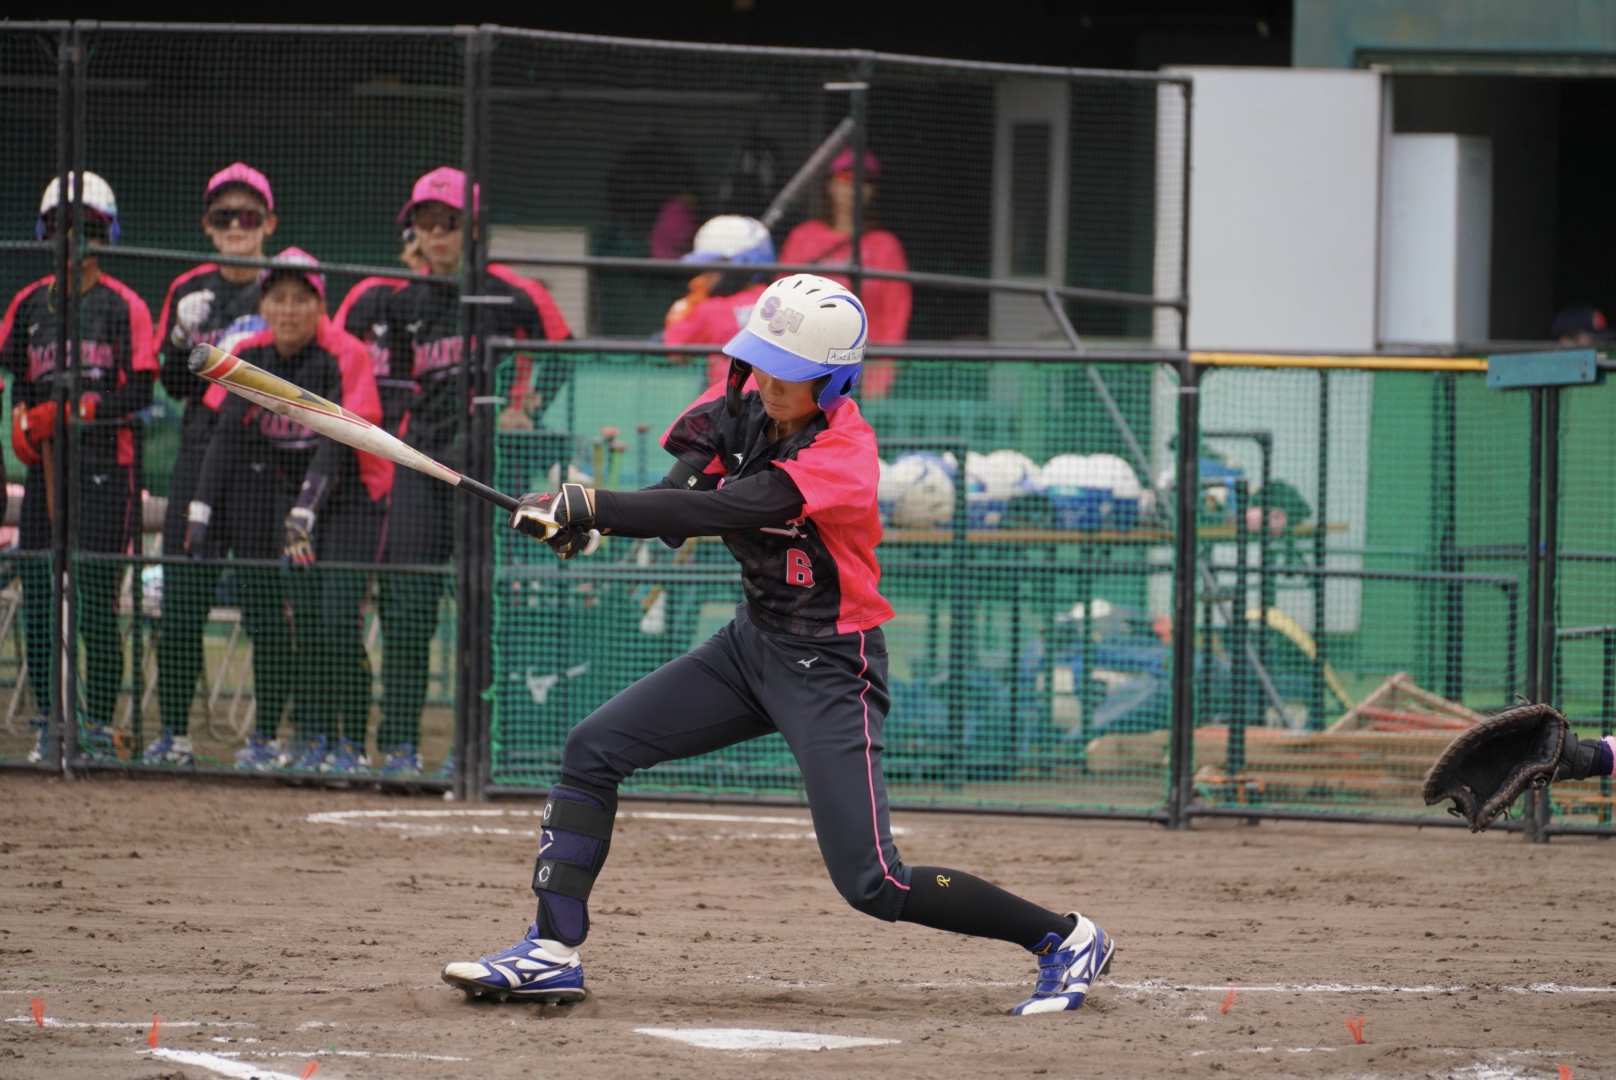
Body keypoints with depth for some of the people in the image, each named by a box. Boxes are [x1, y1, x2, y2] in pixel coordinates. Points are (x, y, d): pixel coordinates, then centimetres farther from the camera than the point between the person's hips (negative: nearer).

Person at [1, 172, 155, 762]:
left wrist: (75, 412, -17)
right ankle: (50, 720, 9)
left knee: (97, 598, -7)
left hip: (105, 466, -4)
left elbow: (139, 392, -5)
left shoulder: (123, 306, 0)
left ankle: (98, 722, -2)